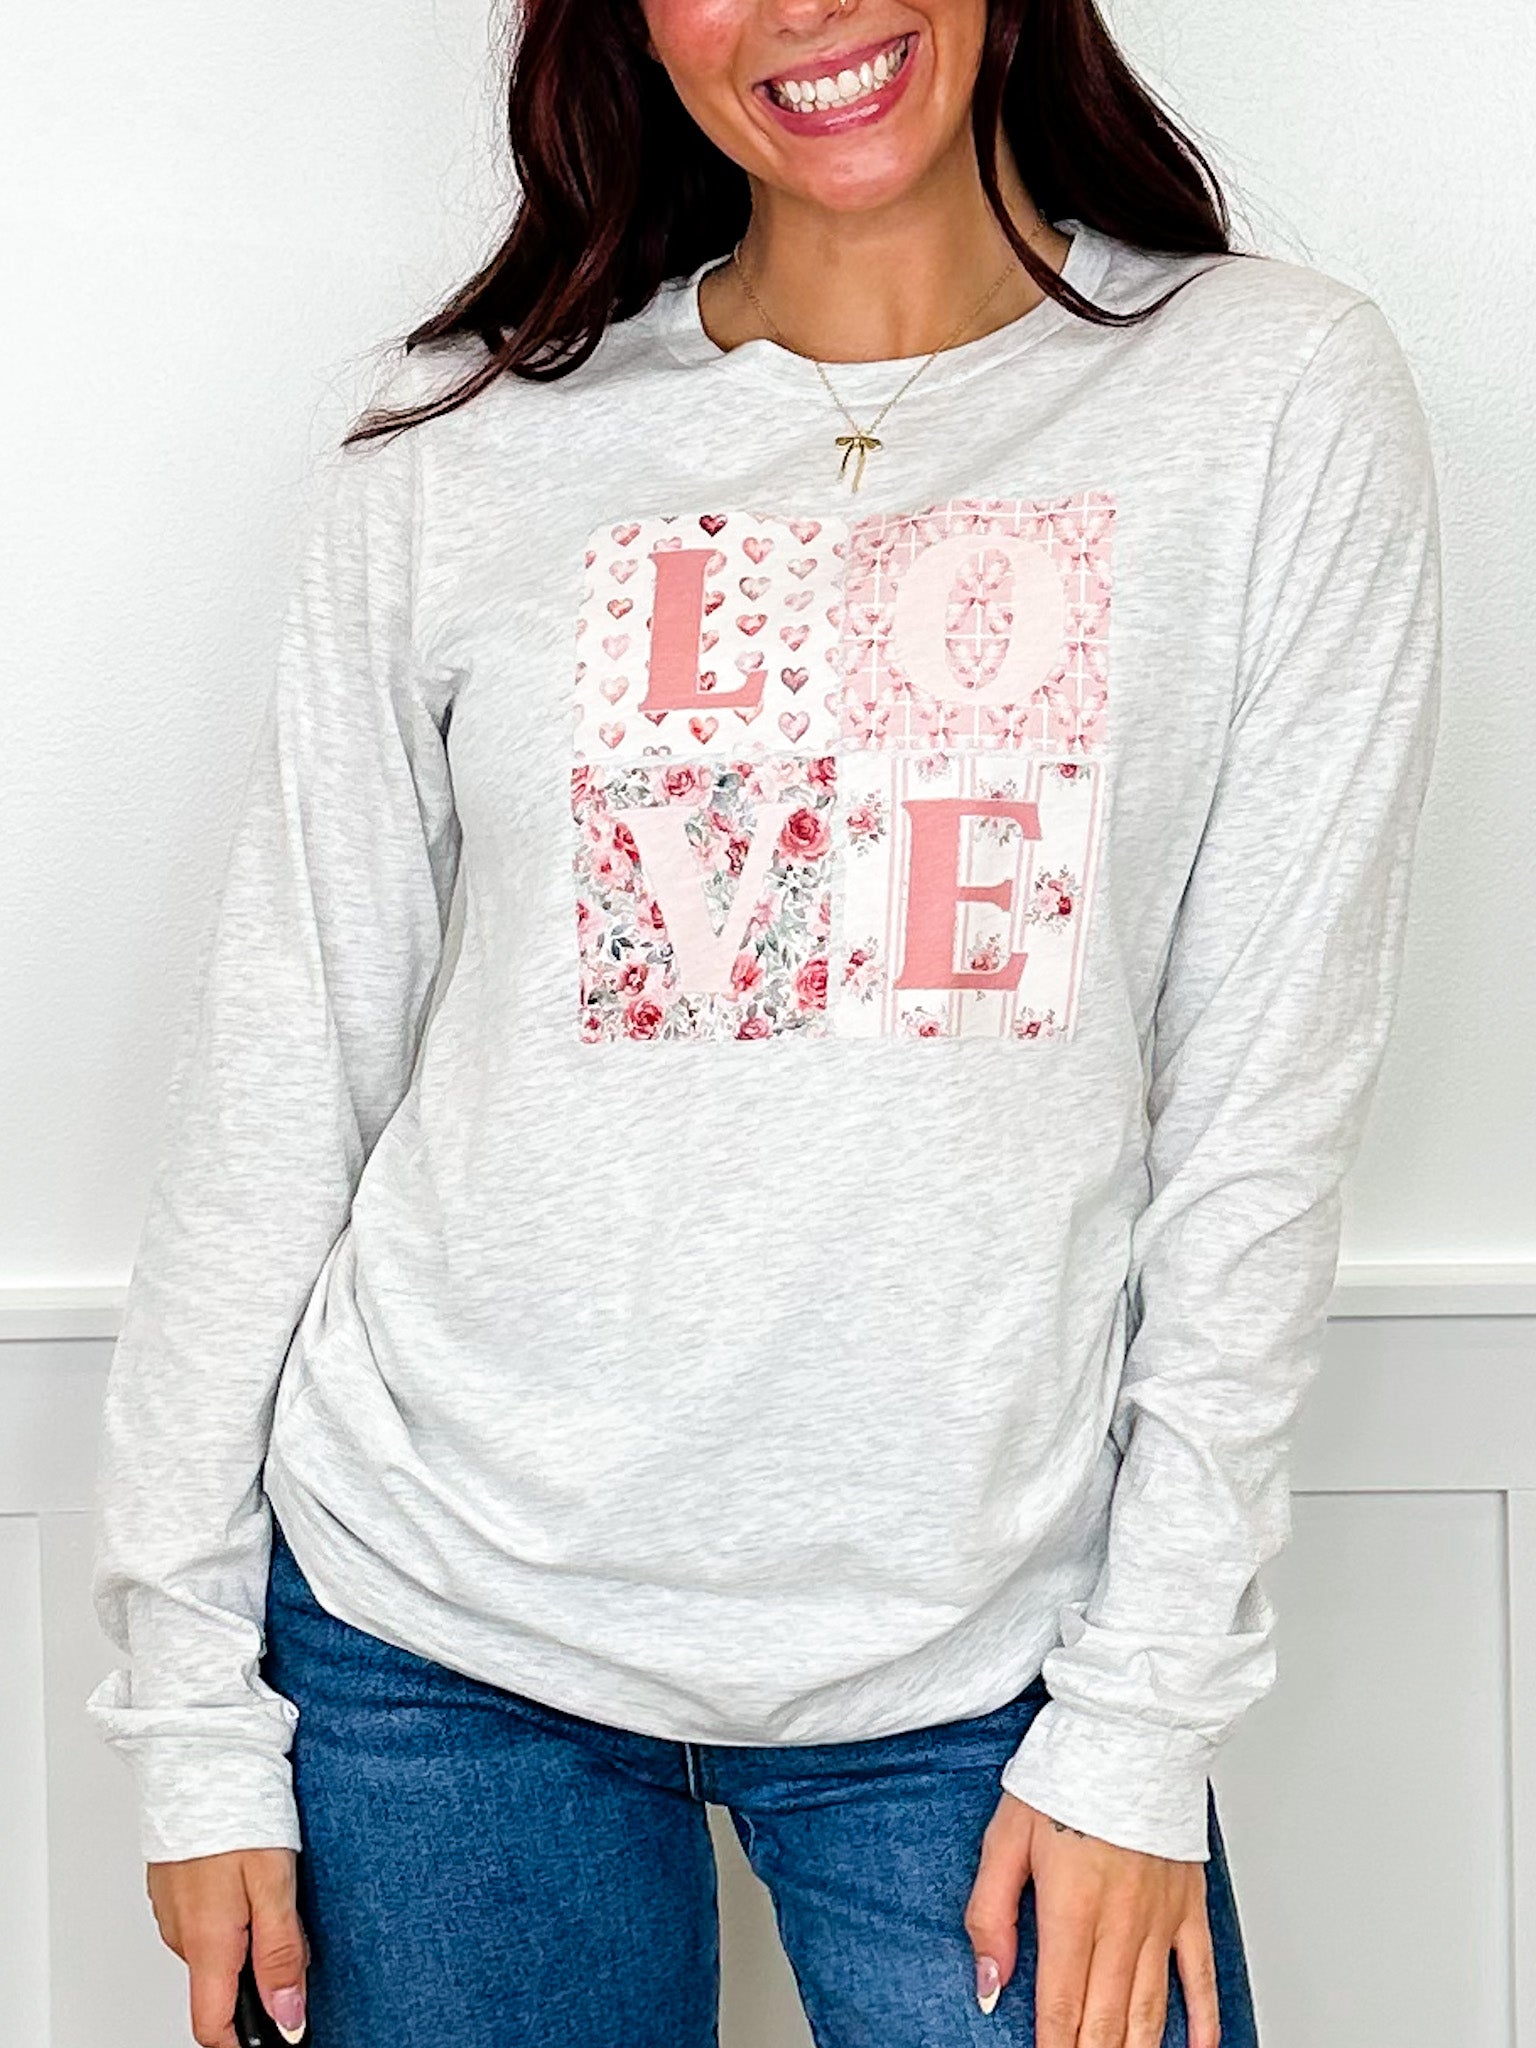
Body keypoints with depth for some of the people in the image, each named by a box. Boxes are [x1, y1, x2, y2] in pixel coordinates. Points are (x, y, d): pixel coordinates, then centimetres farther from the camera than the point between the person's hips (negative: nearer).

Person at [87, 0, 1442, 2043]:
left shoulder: (1281, 396, -3)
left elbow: (1262, 1115, -4)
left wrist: (1144, 1716, -5)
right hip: (437, 1640, 1)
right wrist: (194, 1705, 3)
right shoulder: (469, 449, 0)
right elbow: (276, 1090, 2)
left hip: (978, 1663, 0)